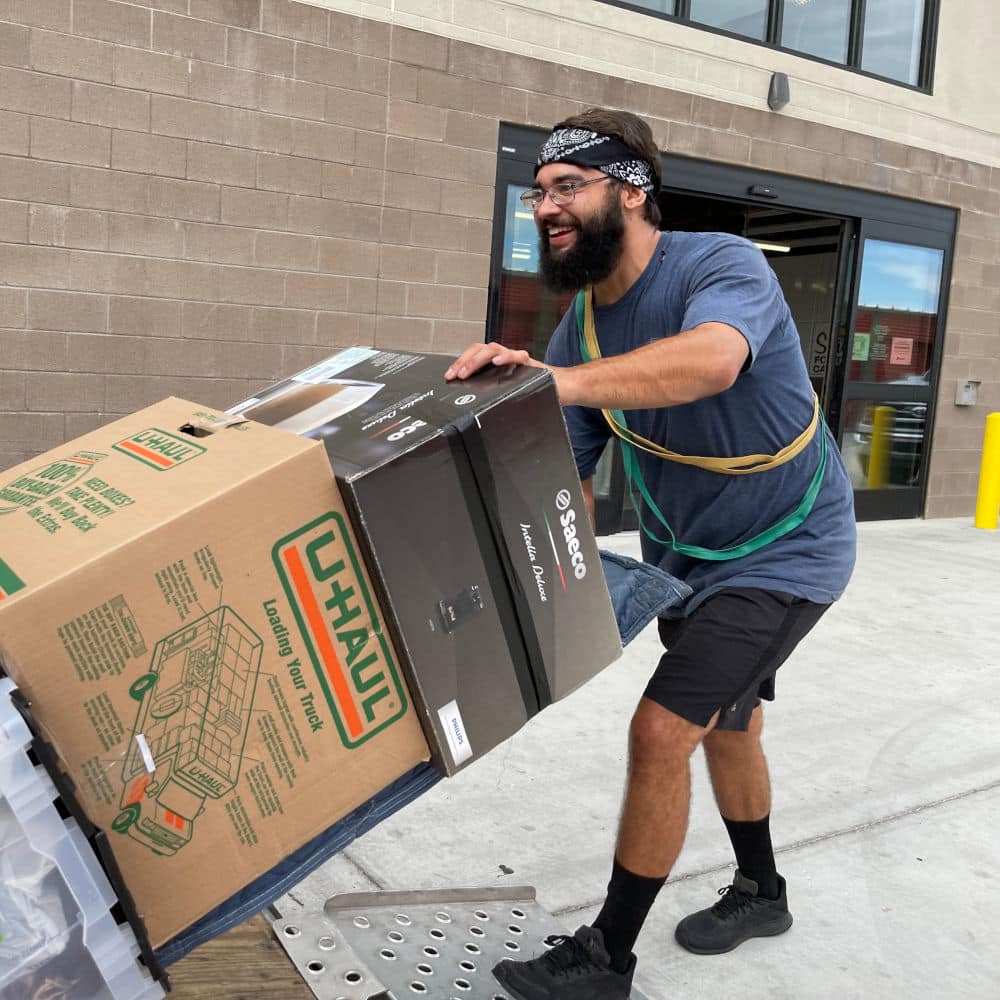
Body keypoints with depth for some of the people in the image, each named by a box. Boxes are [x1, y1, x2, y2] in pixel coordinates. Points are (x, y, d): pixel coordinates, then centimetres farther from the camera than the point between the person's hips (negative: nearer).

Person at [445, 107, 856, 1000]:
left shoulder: (723, 265, -25)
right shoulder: (577, 327, -6)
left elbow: (711, 359, -50)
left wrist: (555, 381, -62)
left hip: (784, 552, -7)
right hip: (682, 552, 7)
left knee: (661, 732, -14)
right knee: (726, 725, 22)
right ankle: (760, 892, 48)